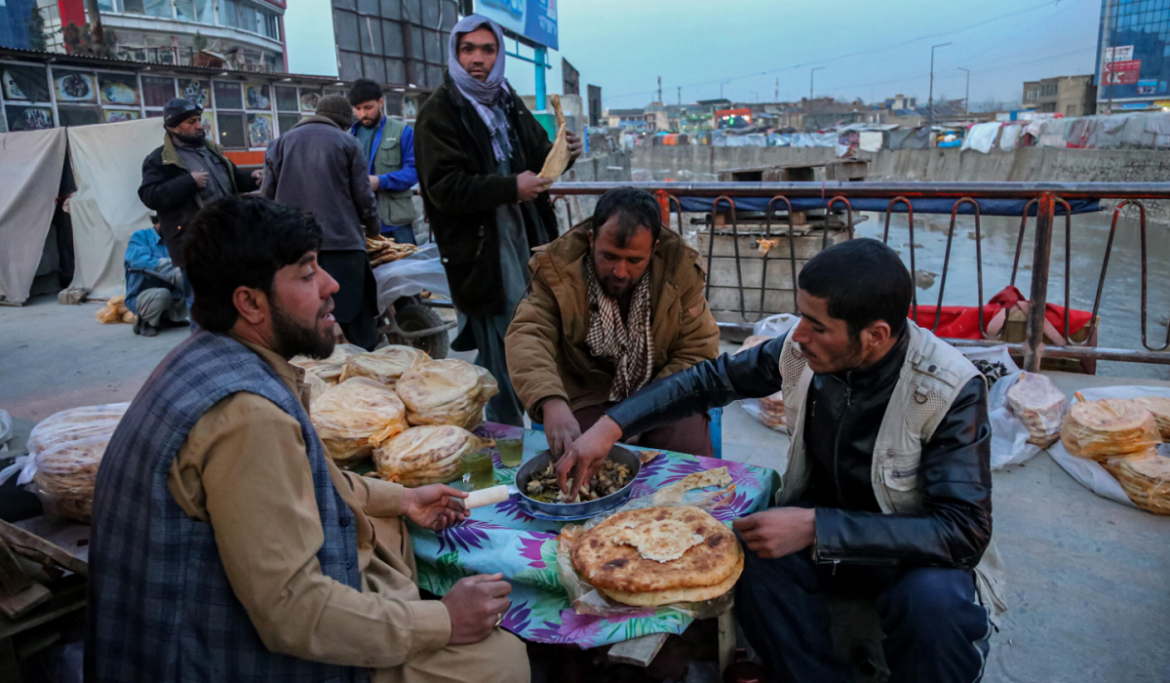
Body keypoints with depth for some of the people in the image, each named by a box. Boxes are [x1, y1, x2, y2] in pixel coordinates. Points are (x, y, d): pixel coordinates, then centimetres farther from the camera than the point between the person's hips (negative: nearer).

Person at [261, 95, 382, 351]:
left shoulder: (281, 142, 13)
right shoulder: (347, 142, 4)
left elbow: (268, 193, 10)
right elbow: (363, 195, 2)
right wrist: (373, 228, 18)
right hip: (341, 241, -3)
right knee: (356, 322, 1)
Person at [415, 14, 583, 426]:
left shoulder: (508, 103, 16)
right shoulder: (439, 113, -7)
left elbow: (536, 158, 24)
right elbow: (444, 188, -16)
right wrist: (511, 188, -21)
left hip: (525, 239, 7)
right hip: (480, 251, -7)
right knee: (501, 352, -5)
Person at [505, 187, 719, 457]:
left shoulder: (680, 269, -7)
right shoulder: (557, 268, -11)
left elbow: (699, 351, -3)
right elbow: (527, 335, -23)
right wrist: (552, 403, -43)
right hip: (588, 400, -1)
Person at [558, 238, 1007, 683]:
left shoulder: (952, 392, -26)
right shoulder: (803, 351, -14)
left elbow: (964, 531, -29)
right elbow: (712, 379, -1)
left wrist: (815, 528, -37)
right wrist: (612, 425, -11)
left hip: (918, 550, -3)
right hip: (819, 523, 4)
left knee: (934, 600, -36)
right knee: (748, 551, -26)